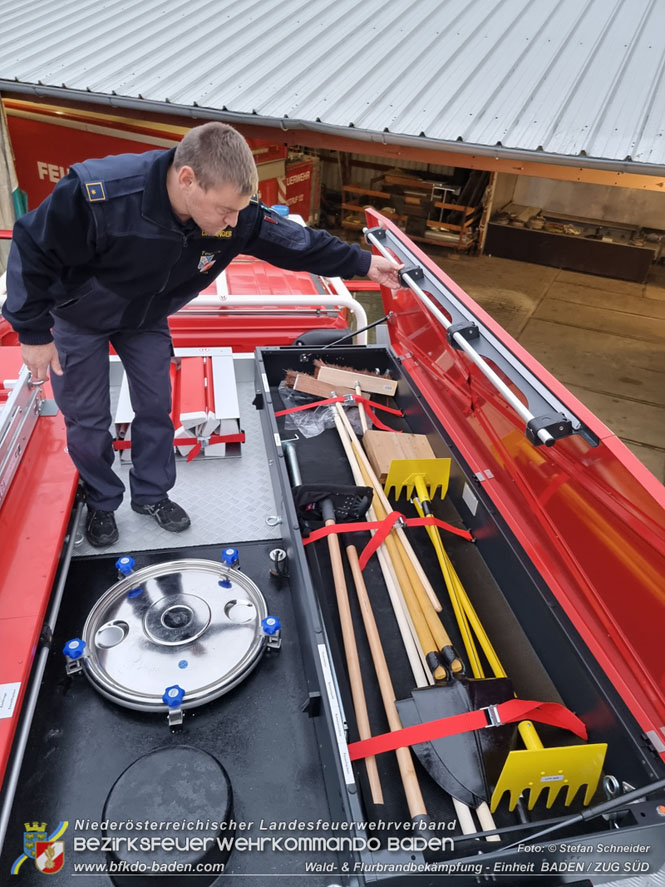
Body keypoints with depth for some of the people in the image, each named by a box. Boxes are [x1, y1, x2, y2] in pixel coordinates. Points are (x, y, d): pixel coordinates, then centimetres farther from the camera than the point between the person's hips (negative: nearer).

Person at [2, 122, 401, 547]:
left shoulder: (234, 215, -28)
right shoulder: (96, 196, -41)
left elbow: (296, 242, -13)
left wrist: (364, 263, -9)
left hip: (146, 318, 4)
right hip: (79, 319, -3)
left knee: (155, 406, 8)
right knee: (88, 420, 4)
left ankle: (151, 494, 30)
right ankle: (102, 503, 29)